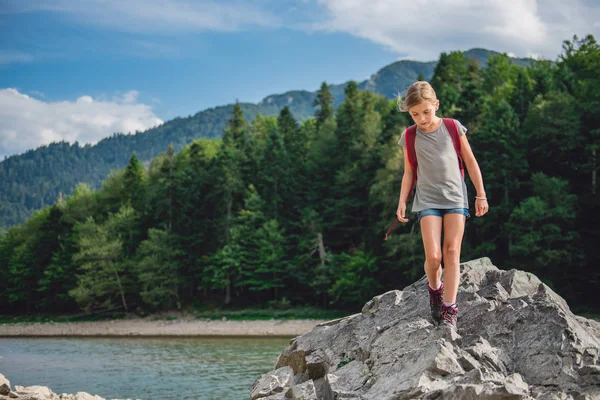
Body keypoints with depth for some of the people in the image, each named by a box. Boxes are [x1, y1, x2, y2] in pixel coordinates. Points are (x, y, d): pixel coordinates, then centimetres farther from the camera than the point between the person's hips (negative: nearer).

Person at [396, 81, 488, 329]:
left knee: (452, 251, -9)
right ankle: (434, 288, 19)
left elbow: (471, 163, 7)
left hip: (455, 197, 0)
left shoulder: (453, 128, 0)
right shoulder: (409, 137, 3)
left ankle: (450, 310, -6)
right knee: (433, 256, -12)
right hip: (427, 199, 0)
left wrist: (481, 195, 7)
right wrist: (402, 202, 2)